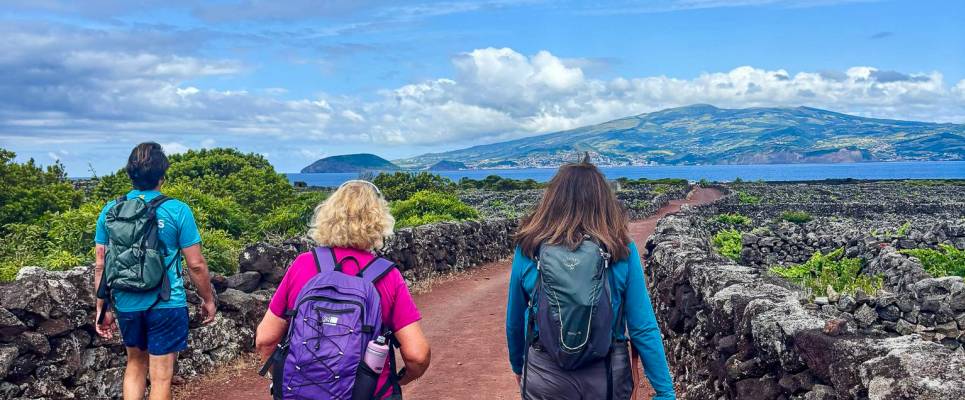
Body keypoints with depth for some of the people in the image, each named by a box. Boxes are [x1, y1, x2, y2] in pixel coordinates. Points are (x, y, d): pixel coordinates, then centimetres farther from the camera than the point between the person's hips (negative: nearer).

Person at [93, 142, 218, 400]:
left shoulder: (110, 210, -1)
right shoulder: (177, 211, -12)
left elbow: (100, 265, 3)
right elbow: (196, 265, -10)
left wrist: (102, 308, 13)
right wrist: (208, 300, 5)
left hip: (126, 304, 4)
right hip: (166, 306, -4)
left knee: (135, 364, 25)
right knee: (160, 378, 6)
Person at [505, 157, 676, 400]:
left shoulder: (529, 249, -10)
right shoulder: (622, 251, -11)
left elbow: (514, 320, 1)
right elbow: (643, 328, -11)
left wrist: (517, 365, 18)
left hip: (546, 378, -1)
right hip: (607, 377, 1)